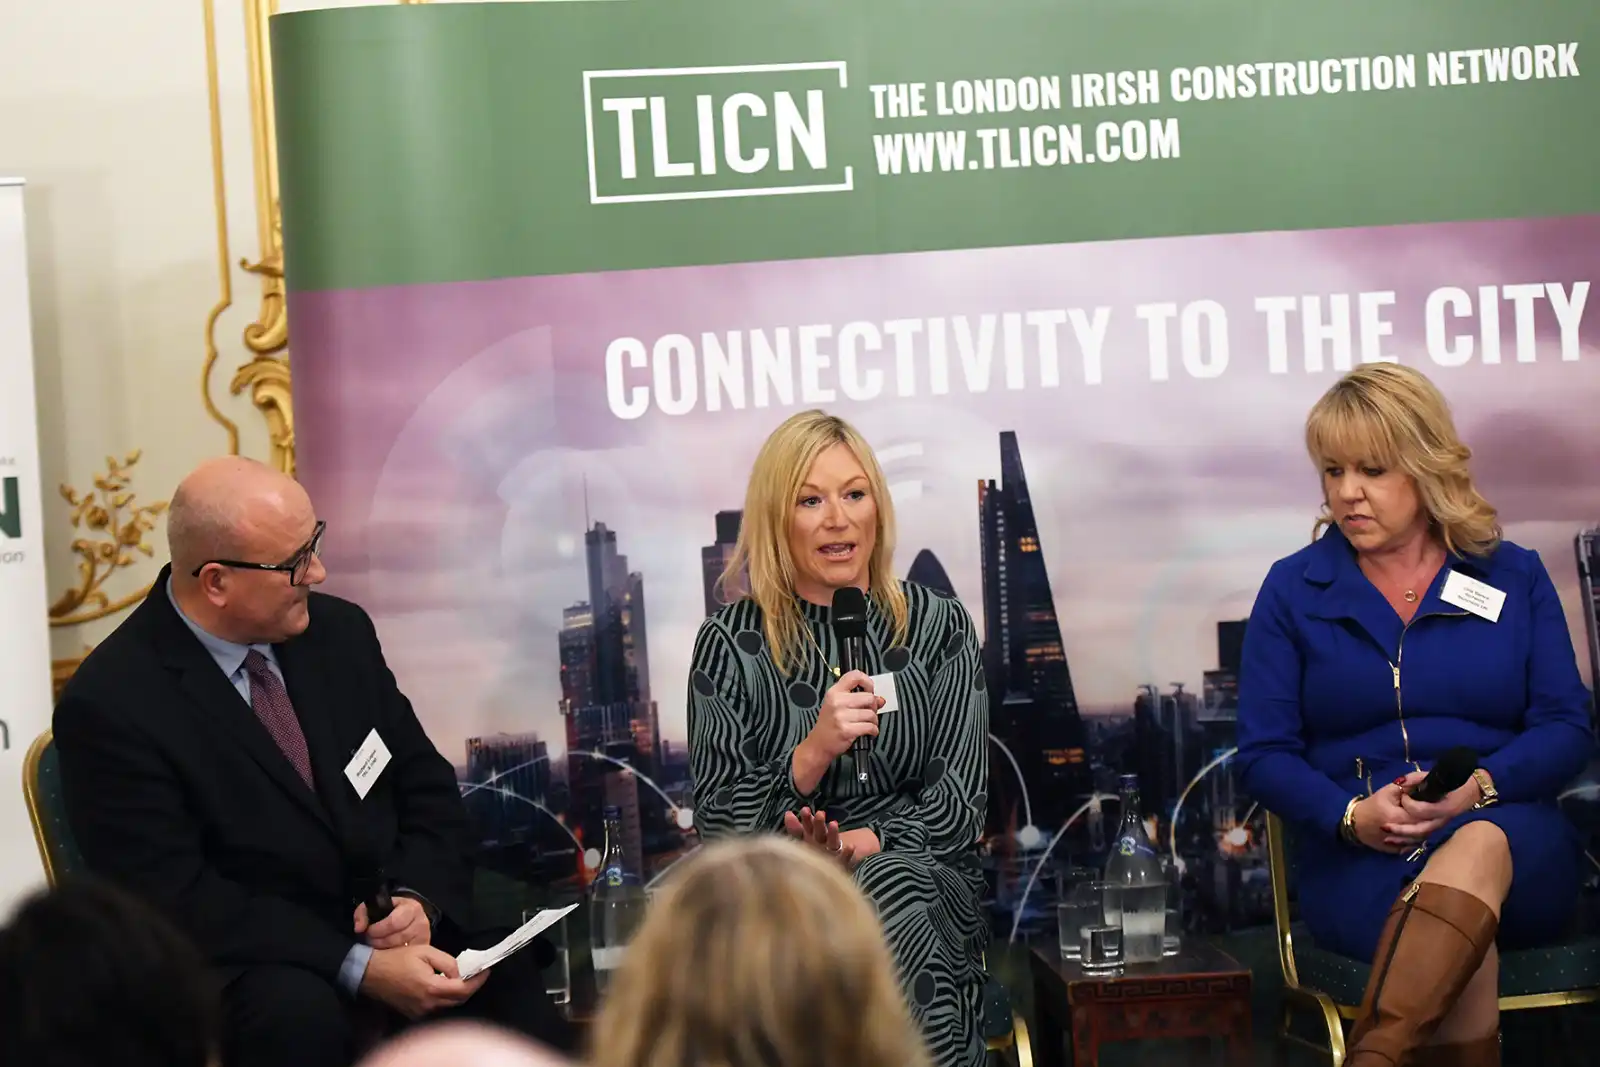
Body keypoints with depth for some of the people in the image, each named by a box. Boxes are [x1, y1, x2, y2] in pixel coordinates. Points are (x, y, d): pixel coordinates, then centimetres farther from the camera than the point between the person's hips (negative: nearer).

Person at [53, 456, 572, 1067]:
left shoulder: (339, 631, 6)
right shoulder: (108, 705, -12)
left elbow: (427, 786, 12)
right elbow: (177, 901, -16)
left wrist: (419, 898, -9)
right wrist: (360, 967, -24)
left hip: (392, 930, 5)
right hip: (249, 969, -5)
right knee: (298, 1014, -37)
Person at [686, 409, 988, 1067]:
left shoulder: (937, 624, 6)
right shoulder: (730, 642, 3)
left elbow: (963, 803, 2)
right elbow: (717, 823, -1)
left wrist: (857, 845, -14)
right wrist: (813, 752, -18)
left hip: (917, 874, 1)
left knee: (887, 890, -34)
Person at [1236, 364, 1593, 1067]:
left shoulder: (1515, 578, 12)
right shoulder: (1293, 590, 10)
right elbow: (1262, 753, 6)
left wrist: (1477, 786, -15)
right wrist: (1351, 816, -14)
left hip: (1509, 832, 0)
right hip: (1358, 852, 0)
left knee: (1475, 852, -40)